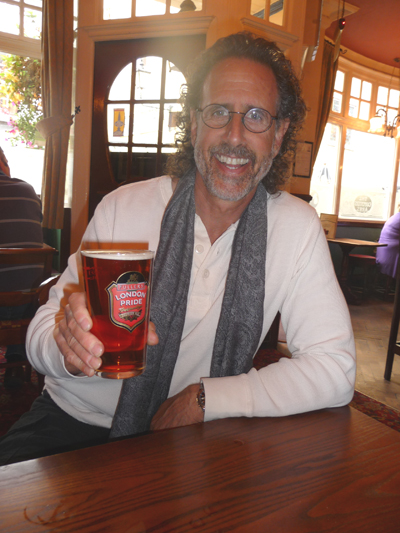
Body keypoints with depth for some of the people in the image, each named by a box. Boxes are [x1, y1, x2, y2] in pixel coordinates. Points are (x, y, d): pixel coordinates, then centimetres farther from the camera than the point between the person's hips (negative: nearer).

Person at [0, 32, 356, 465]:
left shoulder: (297, 227, -10)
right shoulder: (122, 209, -11)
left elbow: (334, 369, -11)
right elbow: (44, 326, -5)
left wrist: (204, 399, -17)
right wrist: (70, 347, -29)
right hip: (74, 422, -1)